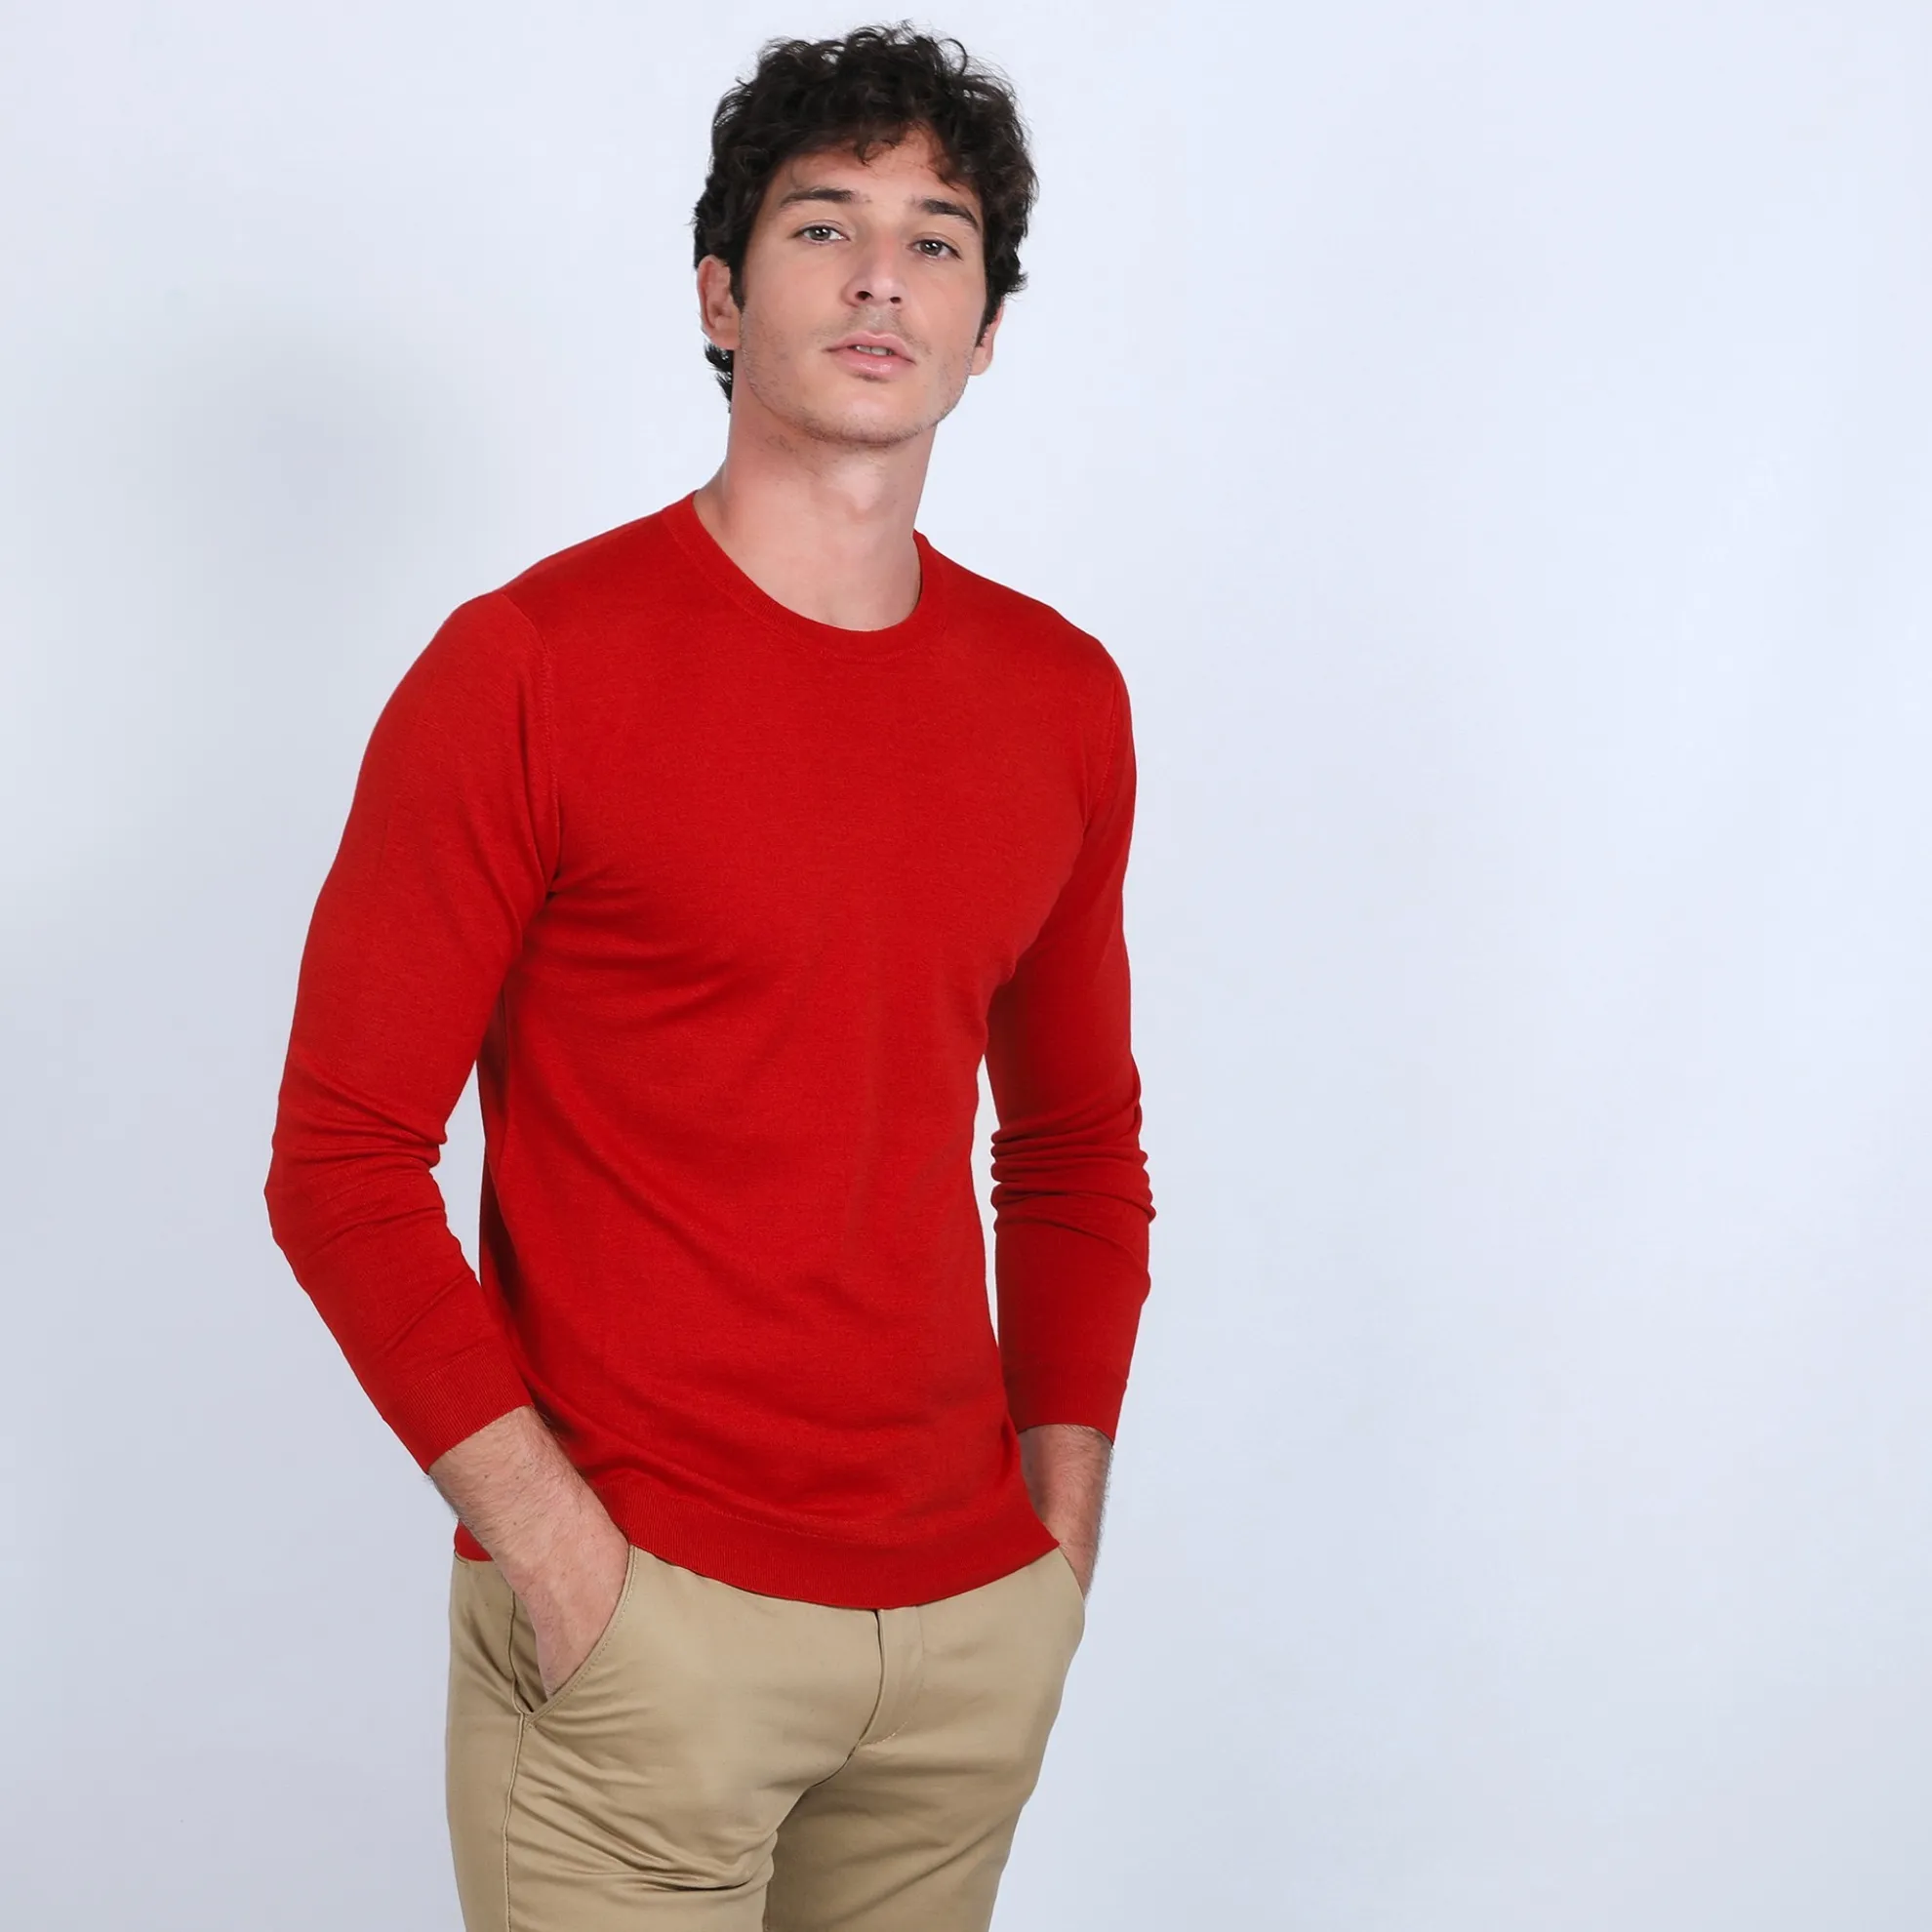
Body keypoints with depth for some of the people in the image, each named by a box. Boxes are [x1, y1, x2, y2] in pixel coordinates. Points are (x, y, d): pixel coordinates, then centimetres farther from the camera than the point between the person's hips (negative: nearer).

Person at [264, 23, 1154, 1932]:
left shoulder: (1060, 697, 6)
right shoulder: (527, 665, -9)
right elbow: (342, 1155, -9)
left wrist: (1063, 1506, 8)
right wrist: (547, 1537, -14)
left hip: (976, 1625, 5)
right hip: (643, 1618, -4)